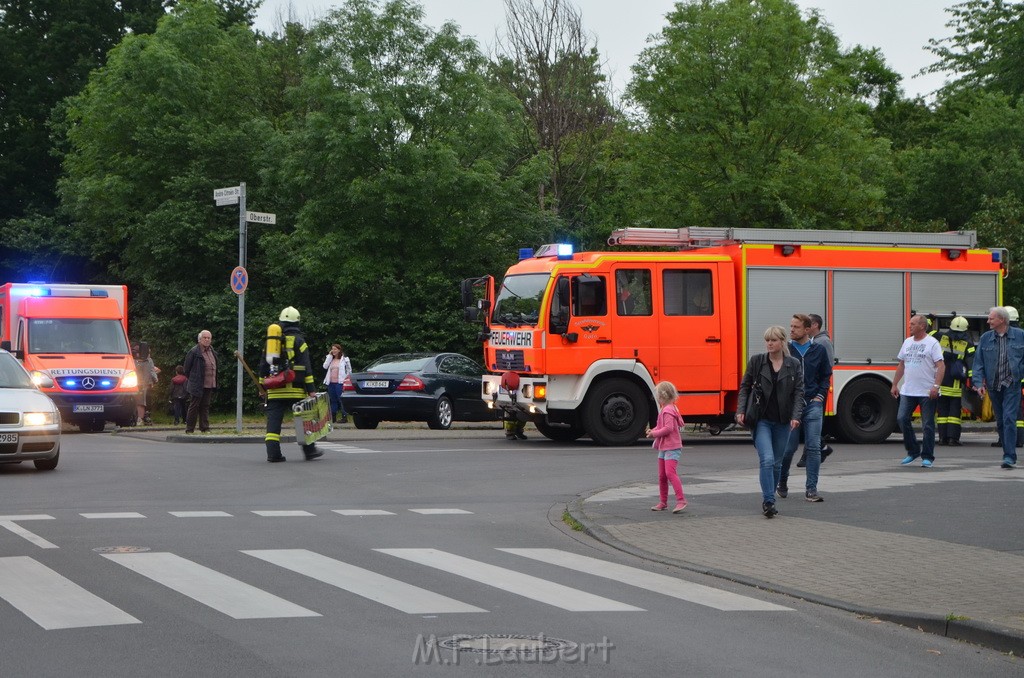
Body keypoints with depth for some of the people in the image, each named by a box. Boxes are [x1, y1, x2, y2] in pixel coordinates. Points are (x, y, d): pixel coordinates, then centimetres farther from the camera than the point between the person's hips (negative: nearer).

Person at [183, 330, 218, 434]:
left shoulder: (212, 351, 11)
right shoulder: (194, 352, -11)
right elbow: (186, 368, -5)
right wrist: (192, 380, 1)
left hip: (209, 385, 7)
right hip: (197, 385, -7)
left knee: (205, 407, 10)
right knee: (194, 406, -2)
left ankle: (205, 428, 14)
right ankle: (189, 429, 3)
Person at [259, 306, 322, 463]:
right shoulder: (298, 340, -1)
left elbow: (263, 365, 17)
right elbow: (306, 367, -7)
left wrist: (262, 385, 22)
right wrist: (311, 389, -7)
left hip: (274, 390, 3)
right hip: (295, 389, -3)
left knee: (274, 420, 0)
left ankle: (273, 453, -7)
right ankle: (309, 450, 11)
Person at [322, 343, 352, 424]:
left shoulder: (344, 359, 2)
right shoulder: (330, 359, 16)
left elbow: (349, 371, 4)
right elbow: (325, 366, 0)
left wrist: (346, 380, -3)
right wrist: (329, 356, 1)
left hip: (339, 383, -5)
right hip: (331, 383, 5)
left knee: (341, 399, -9)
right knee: (333, 400, 9)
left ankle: (344, 417, -8)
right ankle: (333, 418, 13)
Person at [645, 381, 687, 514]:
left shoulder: (668, 411, -15)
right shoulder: (666, 409, 17)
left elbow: (668, 428, -25)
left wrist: (654, 434, -16)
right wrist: (652, 430, 6)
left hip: (672, 448, -11)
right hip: (663, 448, 11)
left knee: (670, 472, -20)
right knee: (661, 476, 12)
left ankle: (681, 500, -21)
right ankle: (663, 502, 20)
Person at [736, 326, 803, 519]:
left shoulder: (793, 365, 3)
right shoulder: (756, 361, 1)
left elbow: (798, 392, 1)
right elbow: (745, 387, 7)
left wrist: (796, 416, -11)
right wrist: (741, 411, -5)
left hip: (783, 421, 2)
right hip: (761, 420, -2)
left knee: (777, 463, 9)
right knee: (767, 460, -16)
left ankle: (768, 500, 22)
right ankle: (768, 501, -17)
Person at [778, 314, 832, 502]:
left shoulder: (818, 350, 6)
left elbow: (826, 375, 15)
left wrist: (820, 395, 3)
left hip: (813, 404, 1)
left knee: (814, 447, -5)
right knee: (789, 447, 2)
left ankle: (811, 489, -3)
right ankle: (782, 482, 26)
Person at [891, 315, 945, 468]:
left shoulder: (932, 343, -6)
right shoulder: (907, 342, 14)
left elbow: (941, 366, -12)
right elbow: (901, 365, 21)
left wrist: (936, 386, -22)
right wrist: (894, 384, 16)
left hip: (927, 392, -6)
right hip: (908, 391, 6)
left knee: (928, 425, -1)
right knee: (902, 418, -2)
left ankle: (927, 457, 6)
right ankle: (913, 451, 12)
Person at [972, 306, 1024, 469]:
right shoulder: (985, 338, 7)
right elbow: (978, 363, 5)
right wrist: (978, 383, -6)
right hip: (993, 386, 4)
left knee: (1009, 419, -14)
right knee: (1000, 422, 9)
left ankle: (1009, 457, -16)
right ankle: (1009, 454, 20)